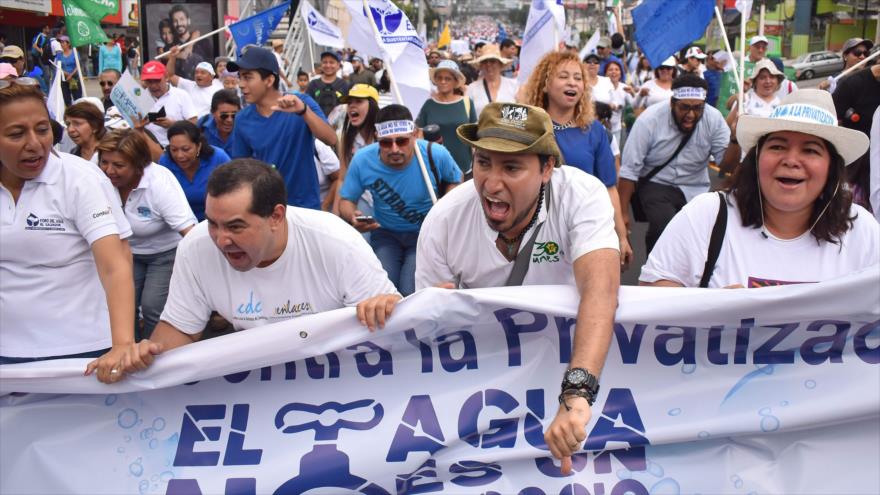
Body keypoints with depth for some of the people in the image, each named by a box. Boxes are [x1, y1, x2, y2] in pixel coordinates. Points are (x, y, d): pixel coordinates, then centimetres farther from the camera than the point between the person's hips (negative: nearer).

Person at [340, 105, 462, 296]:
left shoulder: (436, 155, -18)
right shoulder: (362, 160, -16)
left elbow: (455, 180, 4)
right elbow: (346, 200, -2)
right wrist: (352, 216, -26)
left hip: (426, 235, -1)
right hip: (385, 233, 2)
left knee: (411, 292, -20)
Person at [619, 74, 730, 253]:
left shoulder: (713, 118, -9)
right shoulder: (649, 120, -16)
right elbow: (630, 169, -15)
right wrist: (623, 213, -15)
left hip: (697, 190, 3)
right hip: (657, 186, -3)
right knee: (666, 229, -27)